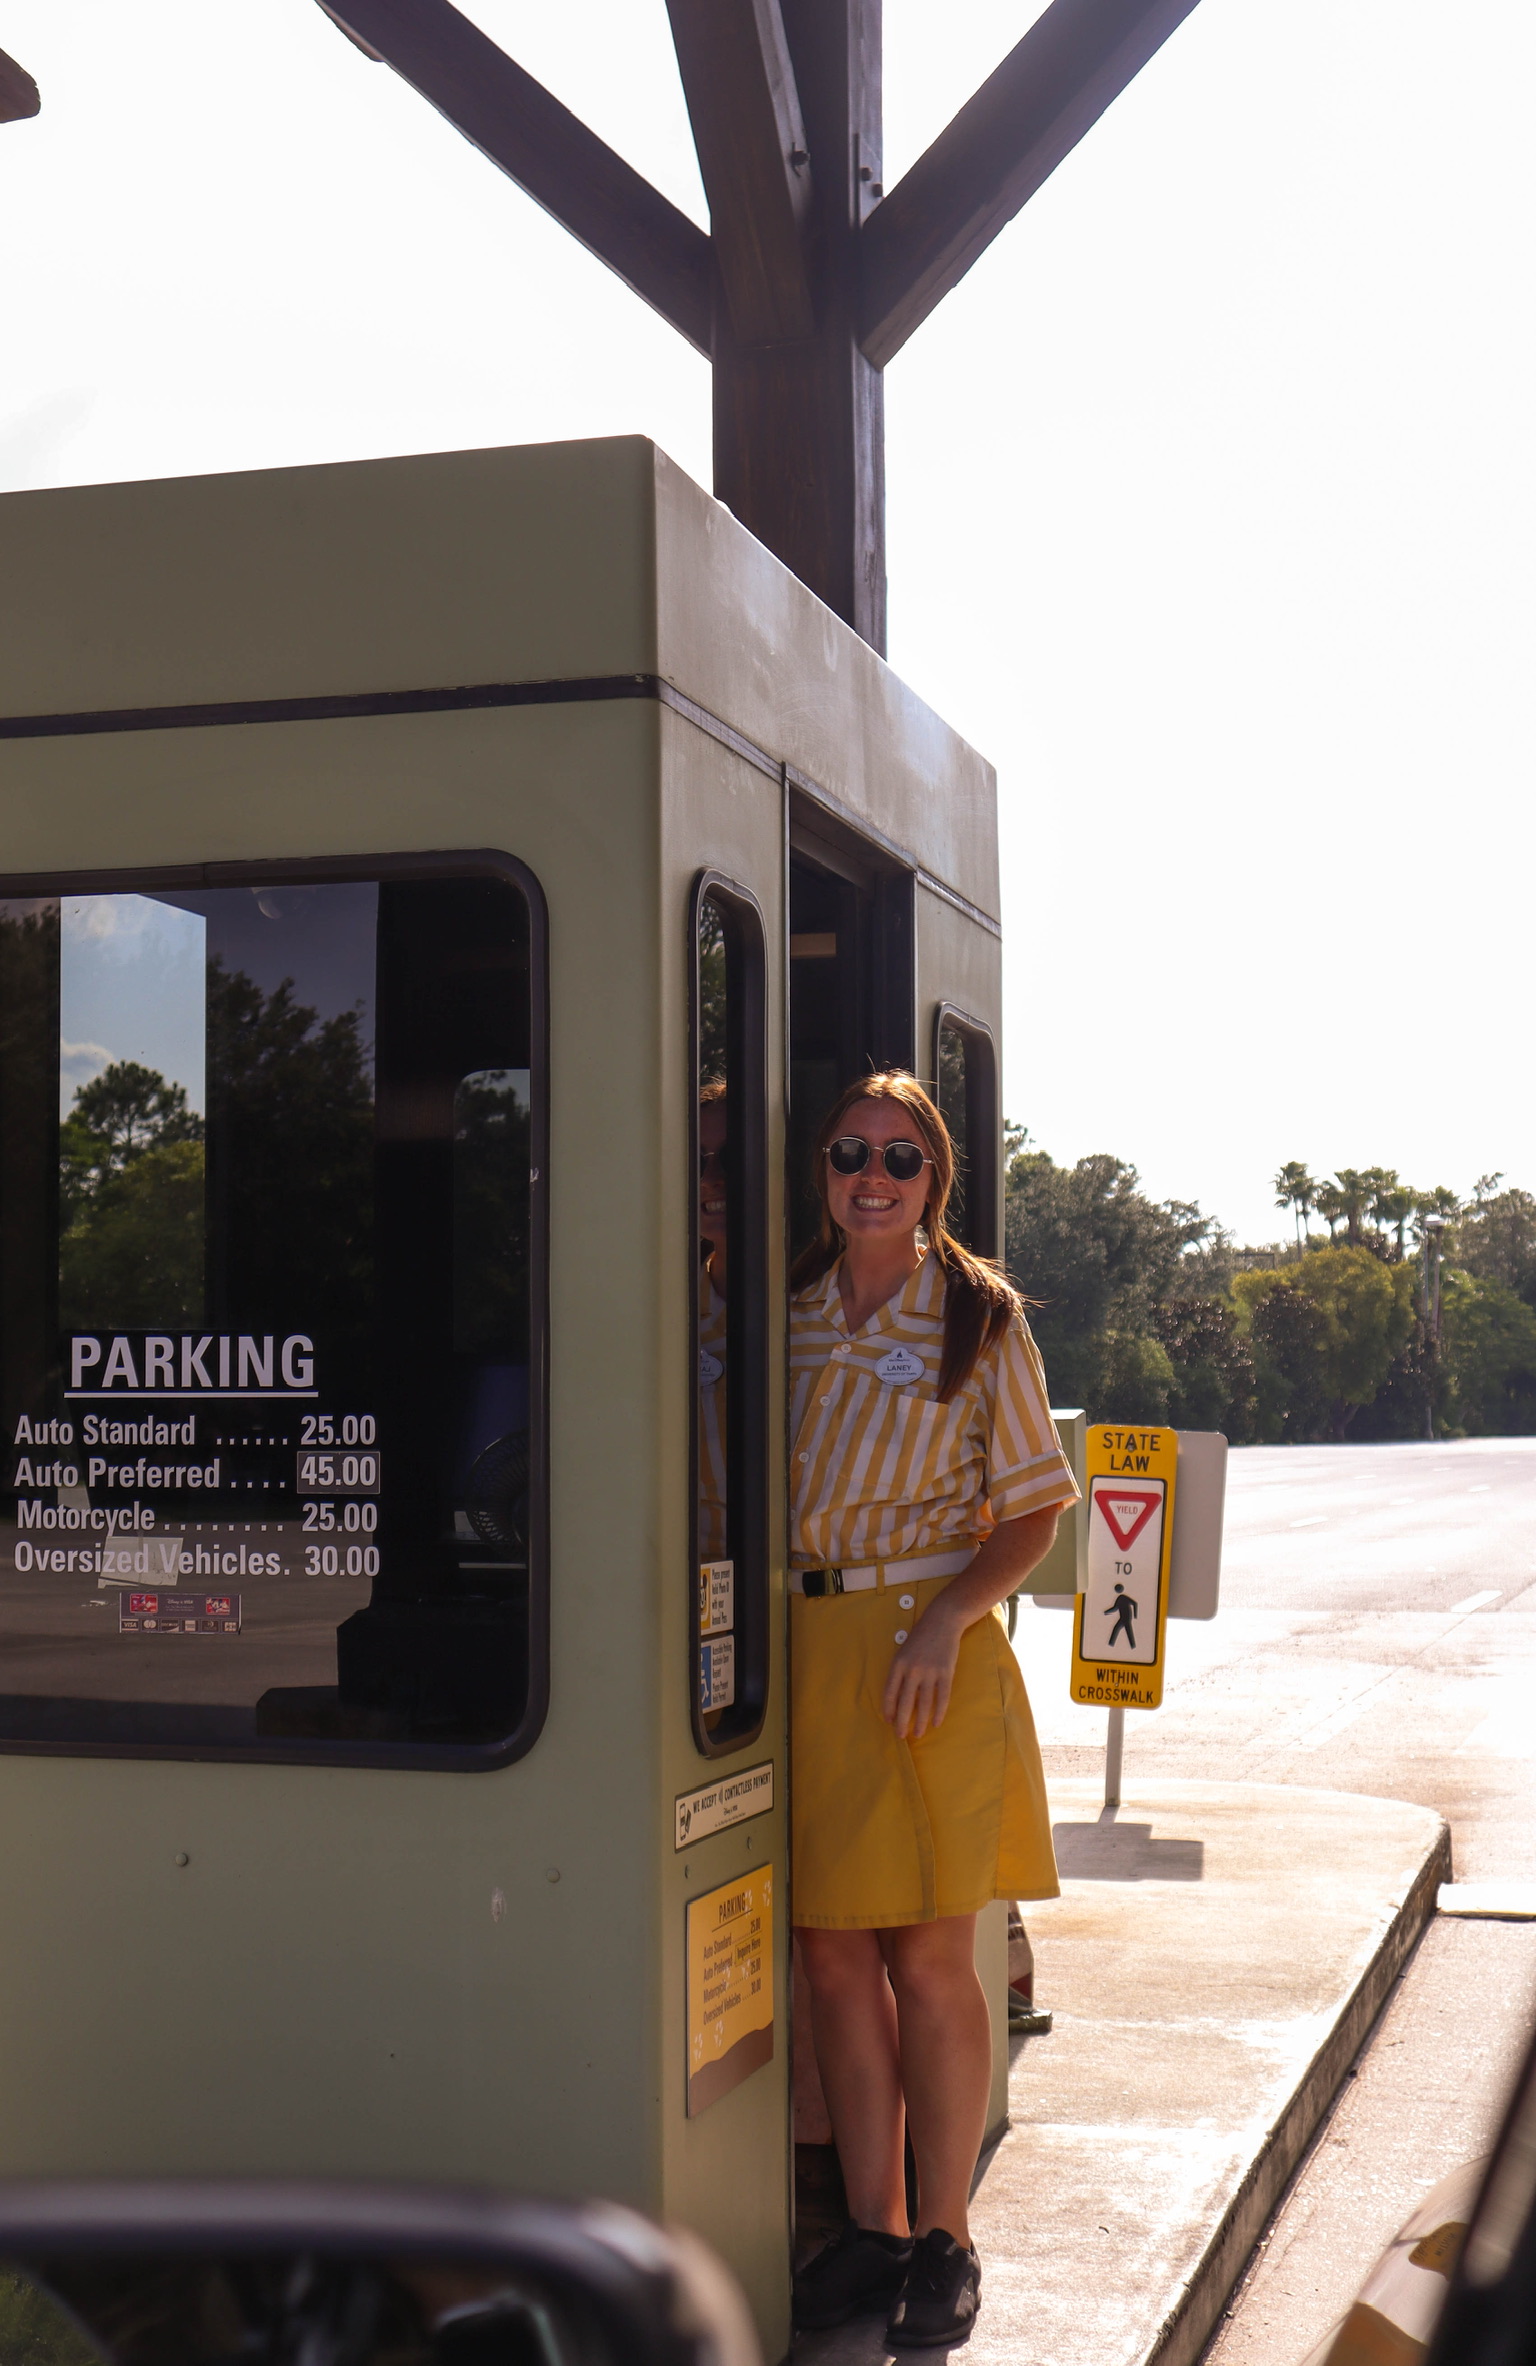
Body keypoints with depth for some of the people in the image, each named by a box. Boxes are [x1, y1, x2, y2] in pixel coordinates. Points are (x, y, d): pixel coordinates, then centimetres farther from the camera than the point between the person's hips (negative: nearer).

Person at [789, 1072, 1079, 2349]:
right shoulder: (785, 1311, 8)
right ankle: (872, 2227, 20)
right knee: (835, 1952, 7)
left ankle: (945, 2236, 15)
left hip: (932, 1649, -3)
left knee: (930, 1957, 0)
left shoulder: (981, 1318, 0)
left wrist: (945, 1620, -14)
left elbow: (1031, 1514, 0)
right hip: (803, 1645, 3)